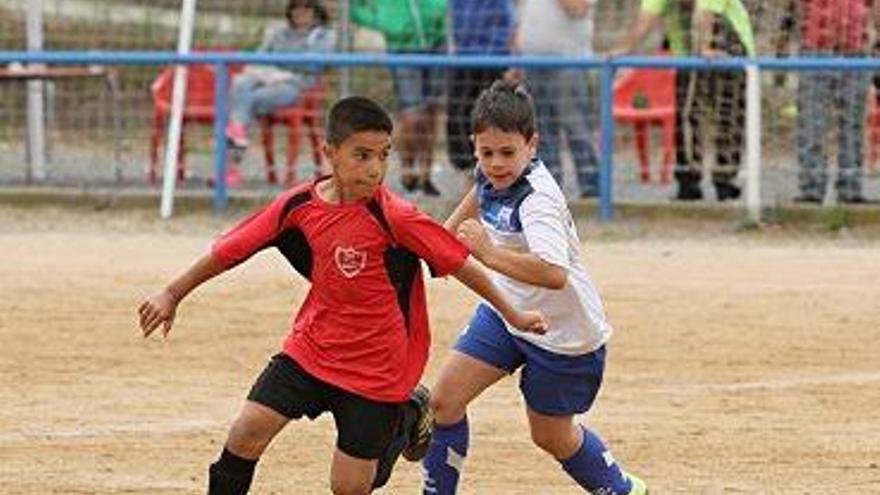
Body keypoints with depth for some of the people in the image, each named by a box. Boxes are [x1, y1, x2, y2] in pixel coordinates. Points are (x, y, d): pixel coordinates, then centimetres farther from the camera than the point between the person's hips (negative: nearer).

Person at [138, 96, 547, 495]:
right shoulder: (298, 205, -9)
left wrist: (511, 315, -5)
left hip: (376, 368, -3)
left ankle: (406, 417, 31)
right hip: (310, 349, 3)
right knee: (247, 432, -11)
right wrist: (172, 294, 10)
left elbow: (459, 263, -13)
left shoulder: (394, 218, -22)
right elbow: (230, 250, 2)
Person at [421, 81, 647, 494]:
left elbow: (554, 273, -51)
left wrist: (489, 254, -53)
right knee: (444, 400, -3)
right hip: (507, 312, 7)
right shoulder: (491, 175, -9)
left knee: (552, 436, 10)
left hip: (562, 332, -7)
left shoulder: (537, 199, -33)